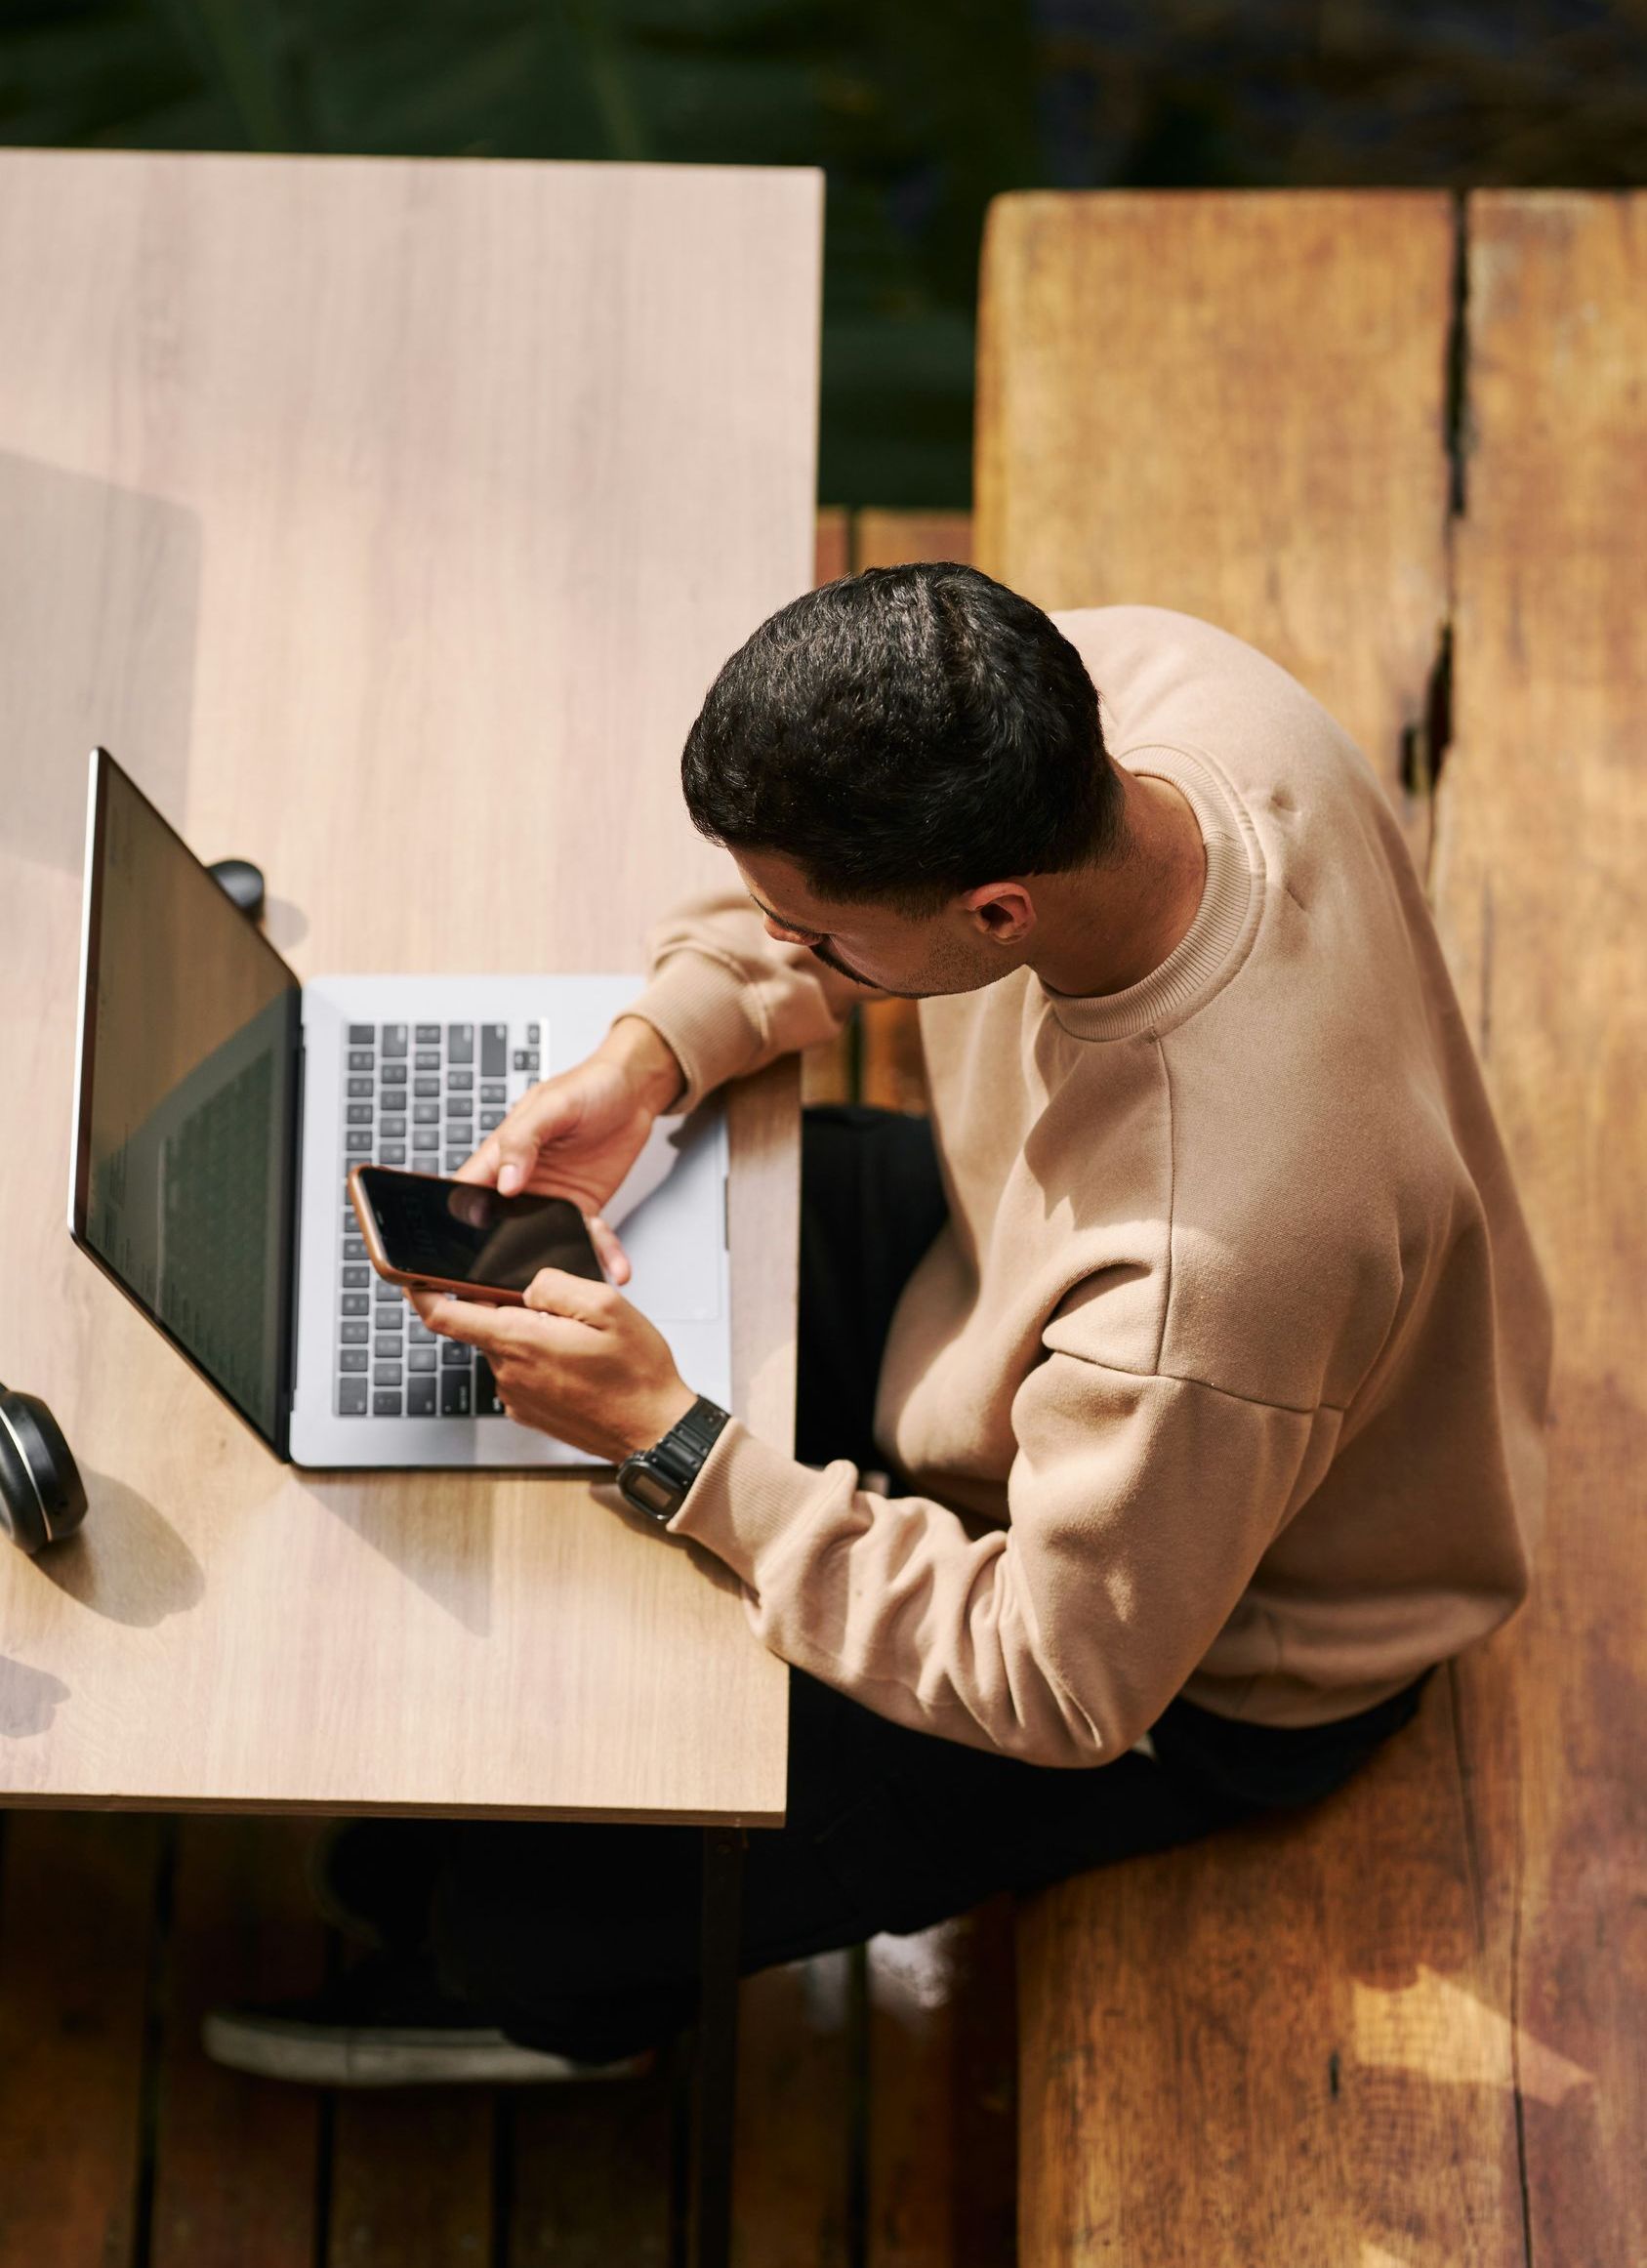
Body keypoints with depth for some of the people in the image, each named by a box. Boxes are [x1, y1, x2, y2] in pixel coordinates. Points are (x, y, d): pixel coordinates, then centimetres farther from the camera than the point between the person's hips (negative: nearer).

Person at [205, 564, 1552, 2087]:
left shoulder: (1199, 1278, -47)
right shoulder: (1114, 678, -27)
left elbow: (1063, 1691, -30)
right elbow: (833, 851, -3)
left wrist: (671, 1443, -31)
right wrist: (655, 1048, -18)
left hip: (1199, 1663, -7)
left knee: (541, 1893, -6)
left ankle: (562, 1997, 37)